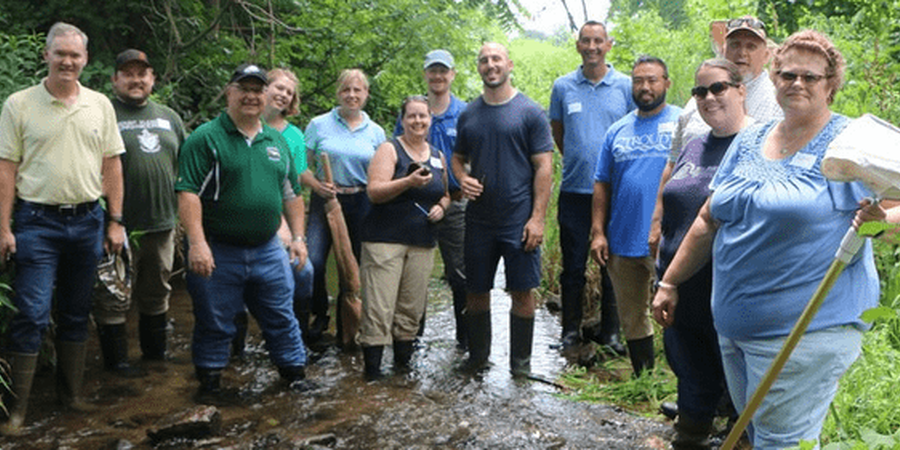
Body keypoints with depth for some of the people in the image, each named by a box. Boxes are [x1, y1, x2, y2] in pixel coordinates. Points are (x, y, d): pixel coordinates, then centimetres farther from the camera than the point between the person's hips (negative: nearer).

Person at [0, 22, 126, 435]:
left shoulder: (100, 105, 7)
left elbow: (111, 165, 9)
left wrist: (115, 222, 5)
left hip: (87, 220, 3)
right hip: (37, 222, -3)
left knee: (76, 313, 13)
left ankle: (71, 393, 26)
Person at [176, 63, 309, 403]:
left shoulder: (278, 141, 12)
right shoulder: (205, 138, -7)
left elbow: (291, 194, 18)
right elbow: (188, 193, -14)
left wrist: (298, 237, 11)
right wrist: (197, 243, -22)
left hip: (268, 250, 4)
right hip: (218, 252, -4)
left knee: (282, 319, 12)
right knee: (214, 323, 8)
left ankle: (295, 374, 25)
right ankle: (210, 382, 25)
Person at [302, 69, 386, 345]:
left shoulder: (376, 132, 9)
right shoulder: (319, 125, 3)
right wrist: (317, 185, -17)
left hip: (361, 205, 2)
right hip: (325, 201, -1)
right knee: (313, 263, -13)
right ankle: (320, 315, 12)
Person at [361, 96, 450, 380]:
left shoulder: (438, 157, 15)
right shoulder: (390, 150, -1)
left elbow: (445, 194, 26)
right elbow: (374, 192, -11)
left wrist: (441, 207, 3)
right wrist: (409, 182, -24)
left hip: (423, 244, 5)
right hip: (385, 240, -5)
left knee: (411, 309, 6)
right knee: (379, 308, -8)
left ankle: (403, 364, 19)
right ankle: (372, 372, -2)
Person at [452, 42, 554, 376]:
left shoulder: (529, 112, -3)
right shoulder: (468, 115, 9)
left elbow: (544, 167, -5)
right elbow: (457, 157, 19)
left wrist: (537, 218, -12)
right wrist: (463, 179, -4)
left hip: (518, 221, -3)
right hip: (479, 220, 4)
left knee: (522, 292, 2)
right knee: (476, 290, 10)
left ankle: (521, 362, 18)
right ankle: (477, 357, 26)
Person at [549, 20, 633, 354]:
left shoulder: (626, 86, 3)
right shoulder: (563, 87, 6)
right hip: (574, 189, 1)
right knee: (573, 264, 5)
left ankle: (610, 331, 18)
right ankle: (571, 330, 17)